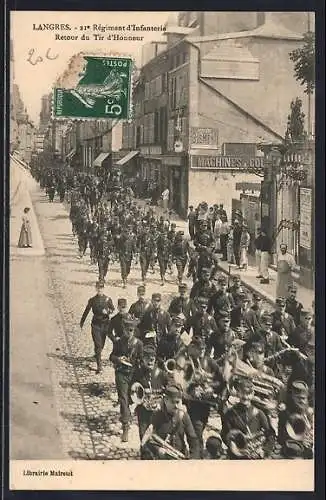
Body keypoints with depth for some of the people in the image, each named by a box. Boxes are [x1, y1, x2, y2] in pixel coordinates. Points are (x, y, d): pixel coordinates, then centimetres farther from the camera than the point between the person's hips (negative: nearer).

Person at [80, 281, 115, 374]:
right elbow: (86, 311, 11)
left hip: (105, 323, 2)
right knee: (97, 345, -10)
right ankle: (99, 366, -11)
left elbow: (113, 309, 9)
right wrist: (82, 322, 19)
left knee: (102, 344, 14)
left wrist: (107, 311, -14)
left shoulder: (107, 299, 2)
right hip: (96, 324, -2)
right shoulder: (92, 300, 1)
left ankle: (98, 355, 46)